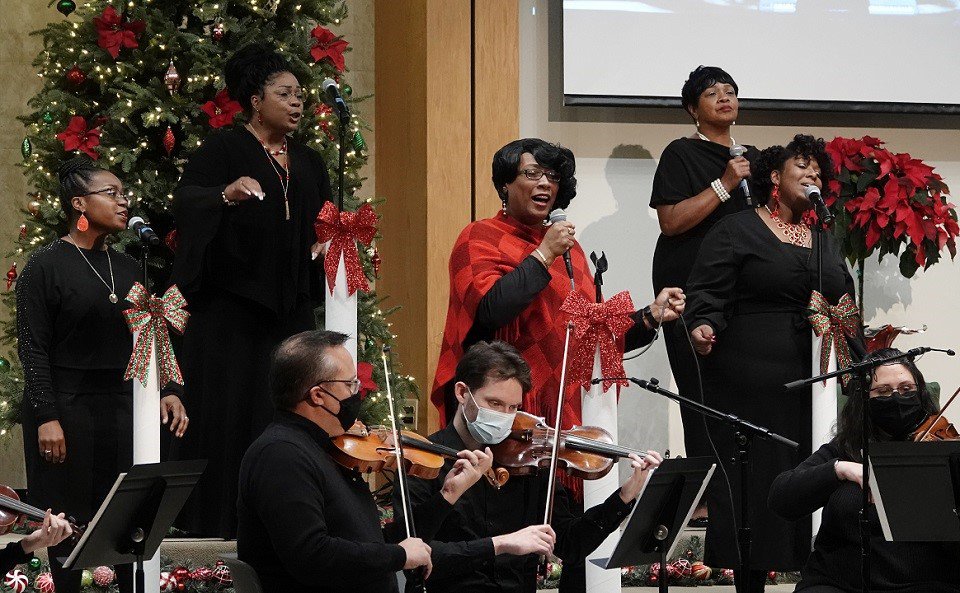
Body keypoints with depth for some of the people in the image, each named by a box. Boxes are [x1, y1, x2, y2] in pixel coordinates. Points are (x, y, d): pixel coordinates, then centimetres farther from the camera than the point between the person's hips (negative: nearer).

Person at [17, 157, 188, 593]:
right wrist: (47, 417, -15)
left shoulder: (127, 268, 12)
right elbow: (32, 347, -9)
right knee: (68, 523, 0)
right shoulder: (46, 266, -5)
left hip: (122, 406, 5)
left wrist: (168, 391, 2)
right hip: (67, 407, -5)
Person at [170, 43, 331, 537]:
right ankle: (215, 521, -2)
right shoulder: (224, 149, -2)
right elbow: (185, 200, -18)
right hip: (231, 306, -5)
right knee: (227, 412, -7)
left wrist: (328, 245, 0)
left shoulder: (309, 163, 16)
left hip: (290, 309, 6)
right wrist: (226, 194, -37)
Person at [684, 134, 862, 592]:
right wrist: (702, 327, -25)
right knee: (754, 481, -5)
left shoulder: (825, 241, 21)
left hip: (817, 383, 5)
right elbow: (707, 294, -5)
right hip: (753, 383, -5)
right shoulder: (736, 232, 3)